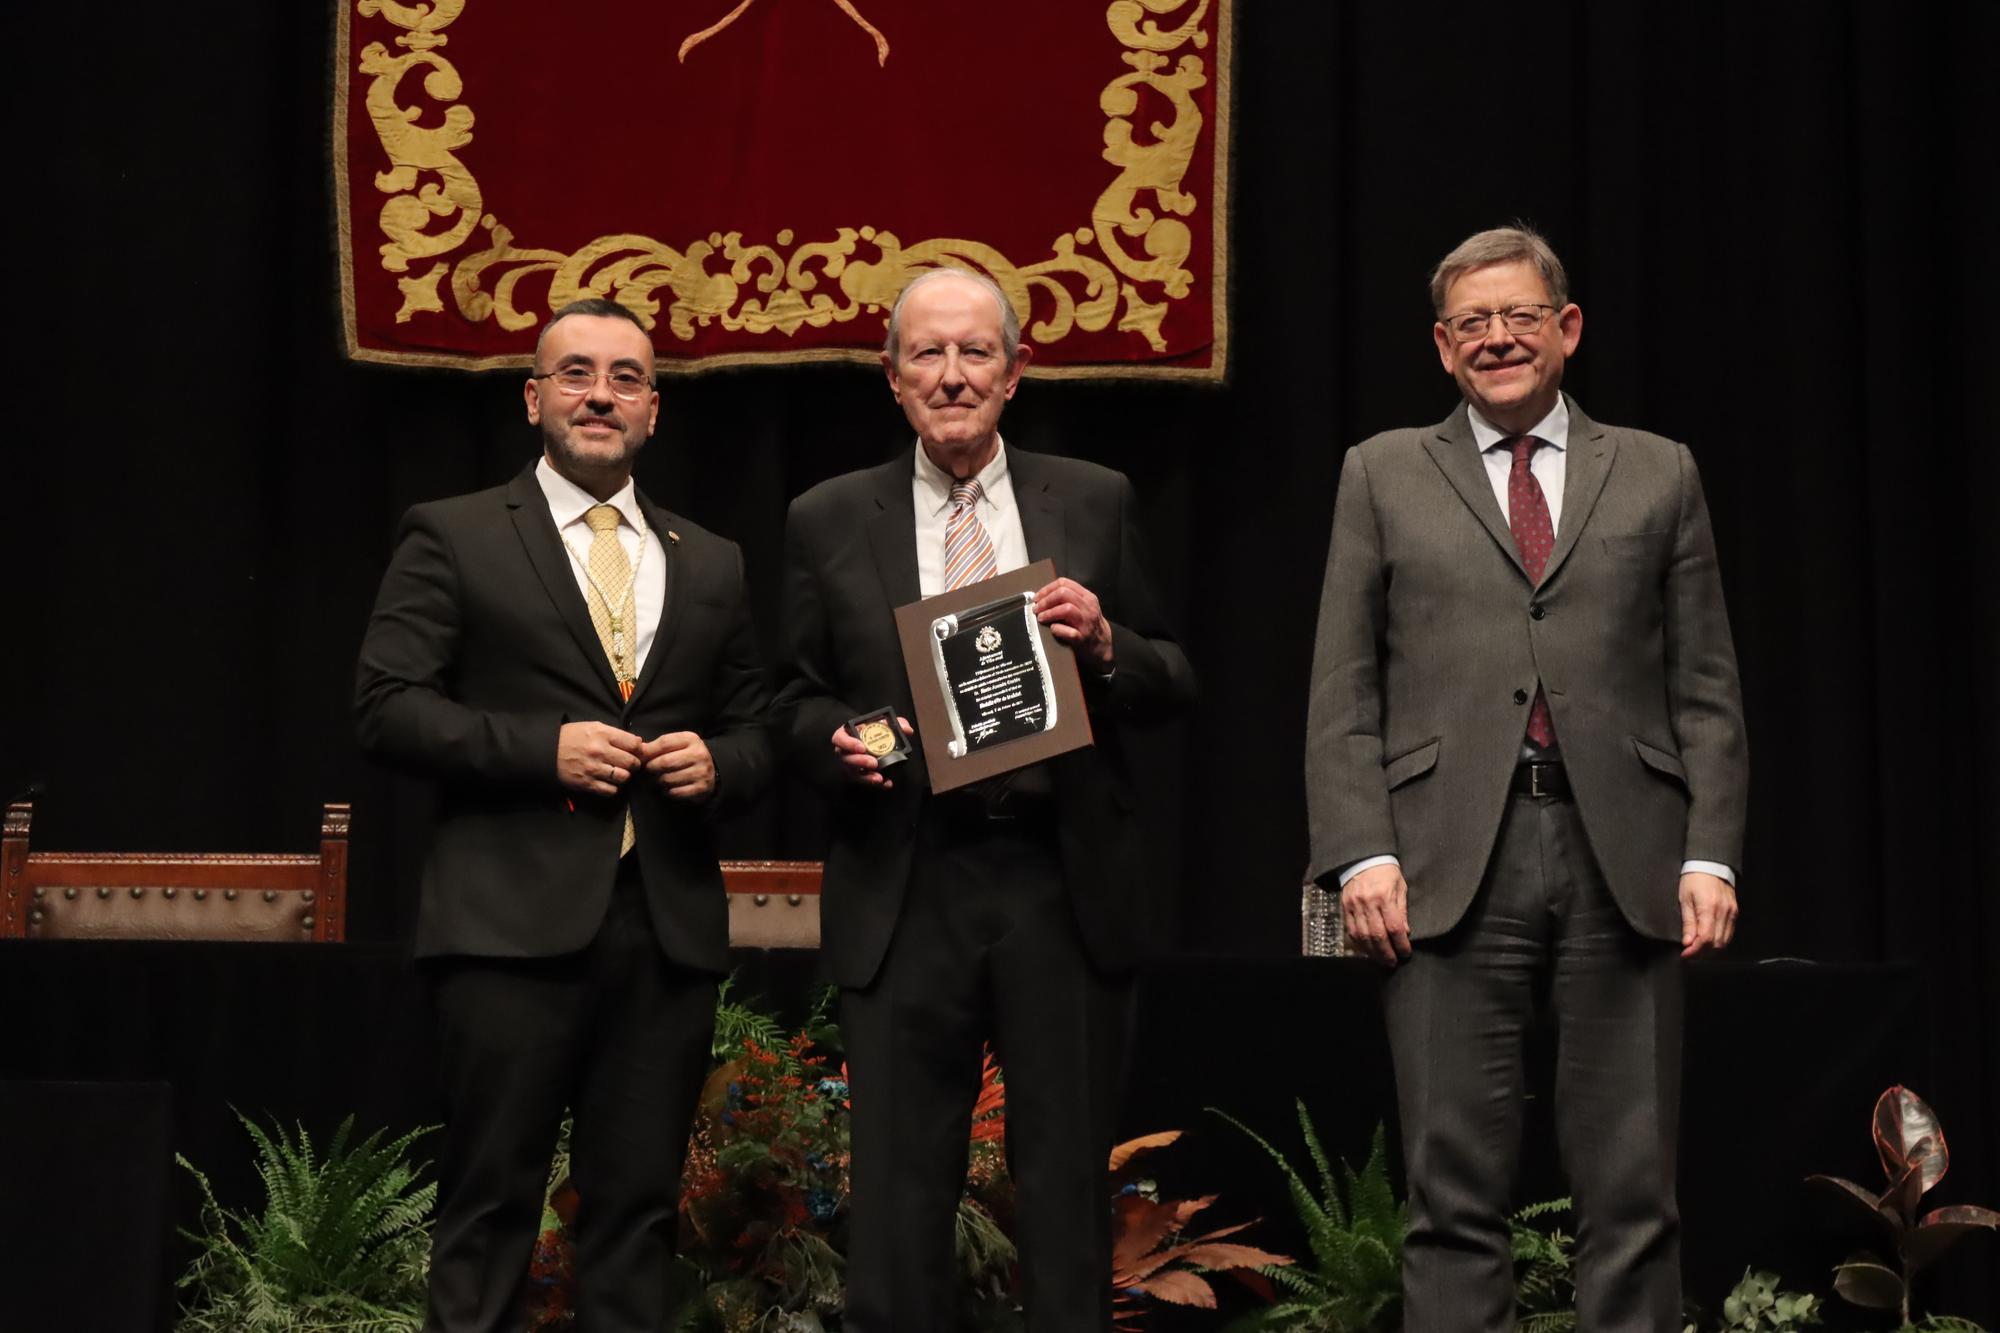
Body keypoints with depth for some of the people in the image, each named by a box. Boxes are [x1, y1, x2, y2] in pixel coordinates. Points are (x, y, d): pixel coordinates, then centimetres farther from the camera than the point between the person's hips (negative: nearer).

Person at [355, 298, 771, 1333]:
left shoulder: (711, 564, 17)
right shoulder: (453, 537, 4)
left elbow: (758, 731, 19)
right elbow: (386, 704, -4)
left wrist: (719, 763, -5)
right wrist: (544, 745, -14)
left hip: (670, 927, 4)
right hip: (514, 922, -4)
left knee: (638, 1208, 8)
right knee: (491, 1203, 0)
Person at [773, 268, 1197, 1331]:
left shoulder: (1096, 504, 7)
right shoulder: (829, 522, 7)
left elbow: (1174, 686, 9)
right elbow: (795, 699, 10)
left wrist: (1106, 644, -11)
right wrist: (837, 740, -11)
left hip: (1062, 886, 0)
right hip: (904, 894, 0)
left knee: (1068, 1185, 7)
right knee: (899, 1188, 4)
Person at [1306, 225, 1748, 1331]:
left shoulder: (1658, 476, 15)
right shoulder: (1385, 475, 13)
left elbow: (1706, 690, 11)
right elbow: (1342, 692, 7)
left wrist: (1711, 855, -1)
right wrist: (1362, 855, -5)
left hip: (1624, 867, 1)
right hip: (1451, 865, -1)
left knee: (1633, 1190, 3)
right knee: (1455, 1192, 0)